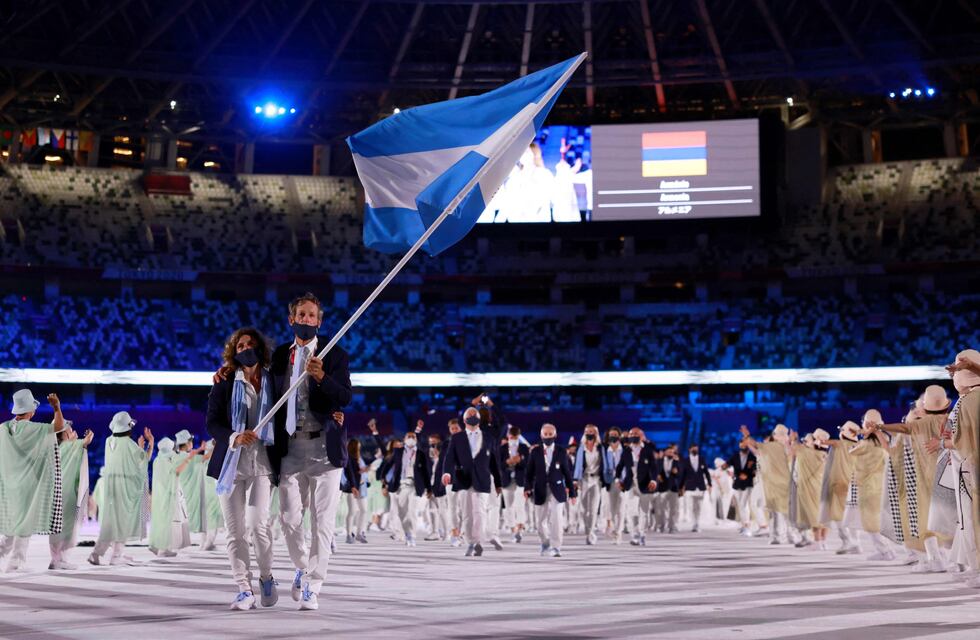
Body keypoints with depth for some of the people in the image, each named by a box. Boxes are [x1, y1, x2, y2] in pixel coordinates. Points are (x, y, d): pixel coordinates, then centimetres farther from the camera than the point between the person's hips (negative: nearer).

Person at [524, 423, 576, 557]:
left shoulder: (561, 451, 3)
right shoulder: (535, 452, 4)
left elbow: (567, 472, 5)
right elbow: (529, 472, 4)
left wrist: (572, 491, 5)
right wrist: (527, 488, -9)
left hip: (557, 490, -1)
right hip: (540, 491, 2)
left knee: (556, 519, -12)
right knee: (541, 521, 9)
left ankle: (556, 548, -7)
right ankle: (545, 544, 34)